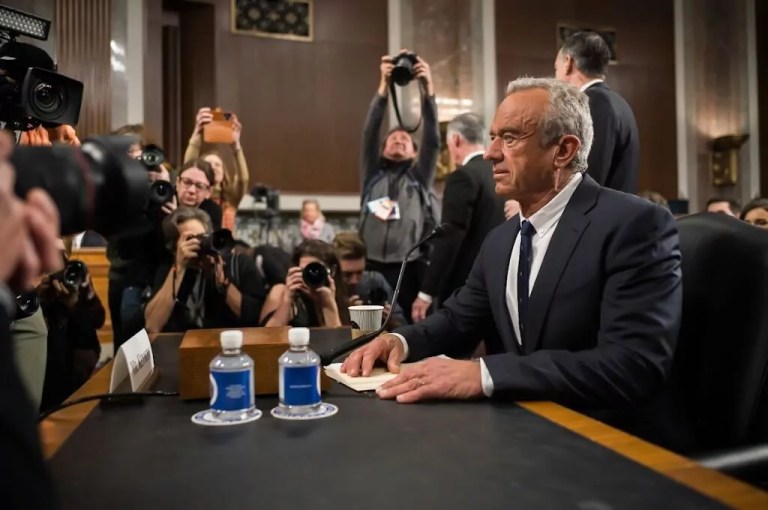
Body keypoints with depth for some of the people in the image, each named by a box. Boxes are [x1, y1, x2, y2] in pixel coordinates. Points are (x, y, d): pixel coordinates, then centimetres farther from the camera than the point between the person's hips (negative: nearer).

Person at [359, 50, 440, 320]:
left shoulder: (419, 176, 14)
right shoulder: (372, 174, 15)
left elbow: (432, 138, 0)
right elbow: (369, 132, 3)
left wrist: (428, 88, -11)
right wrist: (384, 85, -8)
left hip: (412, 268, 0)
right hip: (373, 267, 1)